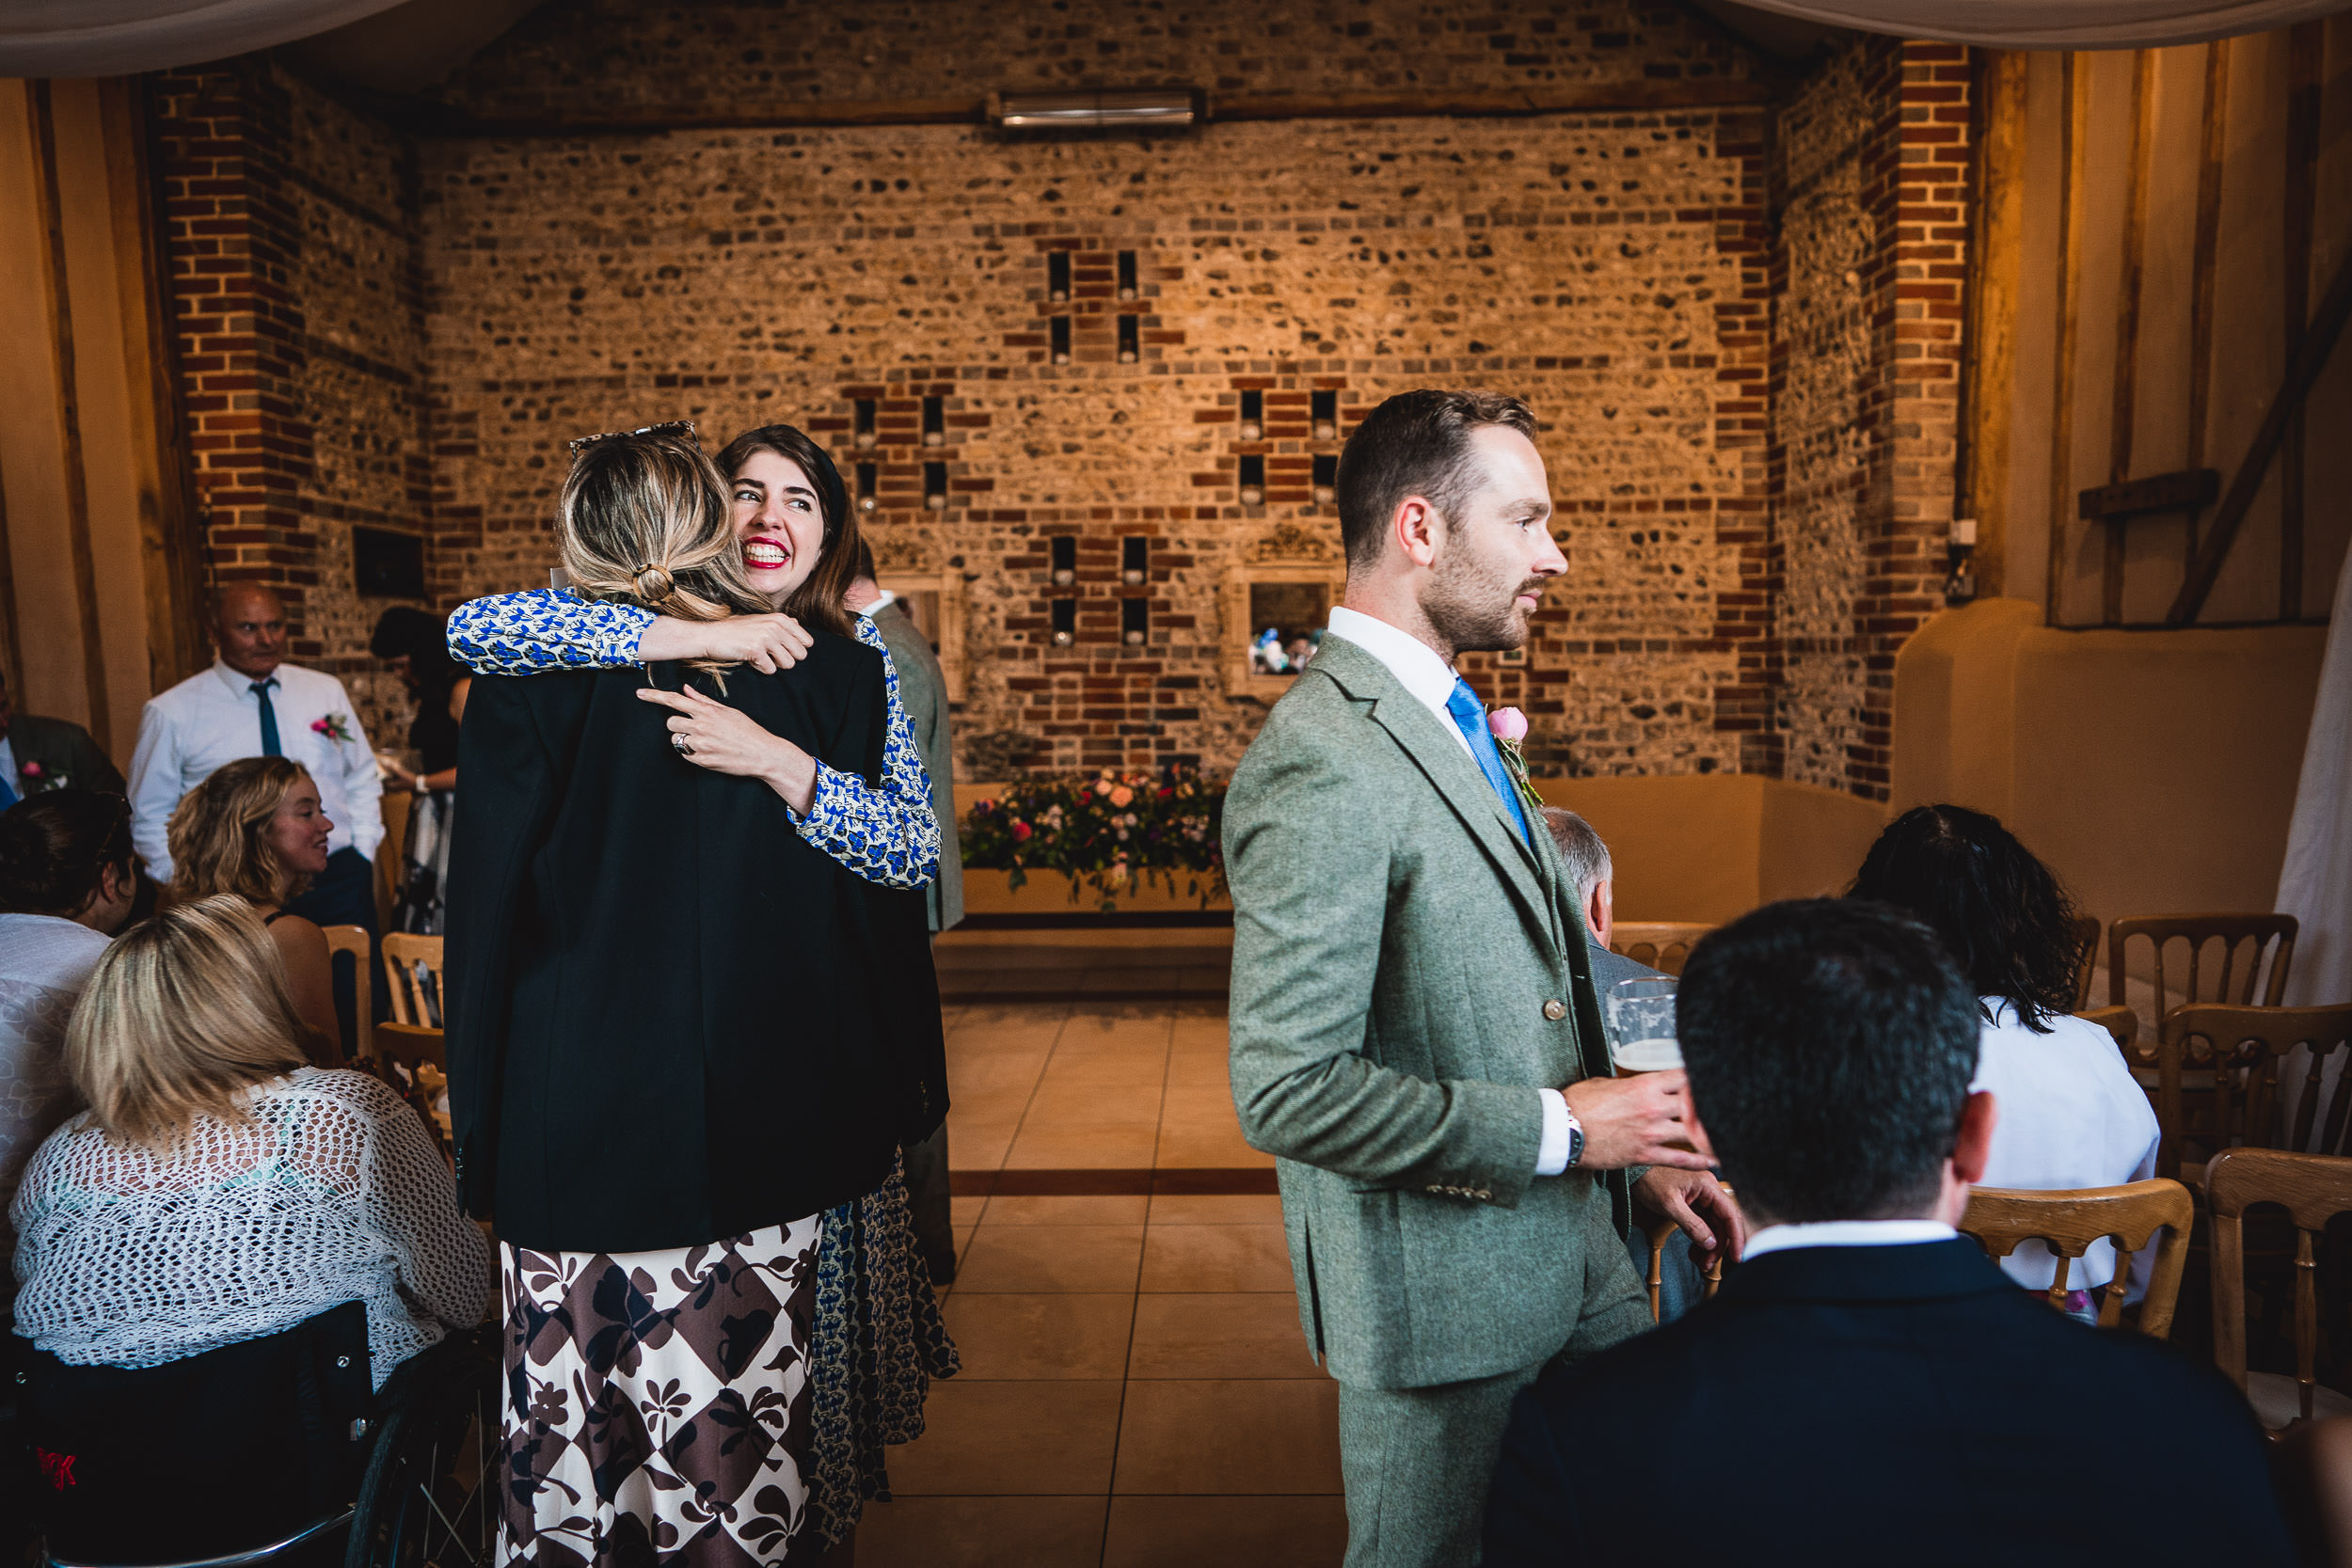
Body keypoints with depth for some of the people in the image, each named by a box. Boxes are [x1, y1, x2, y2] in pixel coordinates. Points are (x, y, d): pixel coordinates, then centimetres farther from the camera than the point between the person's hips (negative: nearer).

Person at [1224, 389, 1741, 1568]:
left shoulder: (1448, 721, 8)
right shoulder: (1321, 764, -25)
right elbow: (1288, 1090, -28)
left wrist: (1635, 1150, 8)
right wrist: (1558, 1128, -21)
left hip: (1570, 1252, 9)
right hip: (1443, 1293, -9)